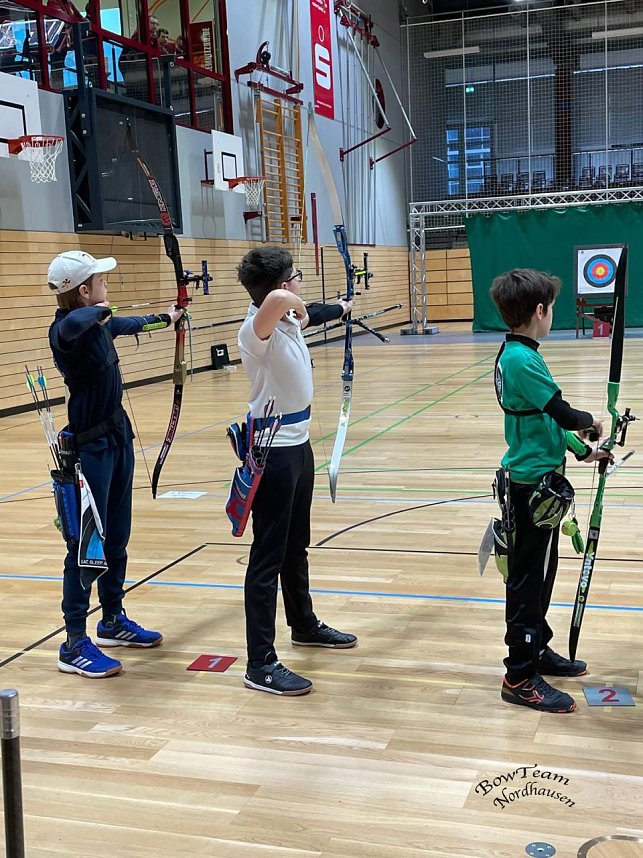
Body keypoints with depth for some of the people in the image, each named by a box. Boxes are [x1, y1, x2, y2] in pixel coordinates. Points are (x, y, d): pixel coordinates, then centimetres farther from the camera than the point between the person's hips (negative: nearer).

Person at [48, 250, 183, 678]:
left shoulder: (100, 321, 7)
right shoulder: (66, 329, -20)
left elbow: (127, 325, 31)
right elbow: (71, 326, -47)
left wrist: (165, 318, 48)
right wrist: (99, 310, -26)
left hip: (118, 435, 9)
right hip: (91, 445, -9)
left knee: (118, 536, 16)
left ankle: (113, 620, 31)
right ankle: (75, 644, 4)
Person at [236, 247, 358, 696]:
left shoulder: (288, 322, 6)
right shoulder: (258, 328, -21)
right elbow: (276, 300, -45)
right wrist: (295, 306, -22)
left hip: (298, 444, 9)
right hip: (272, 452, -9)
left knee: (296, 545, 23)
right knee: (268, 556, -4)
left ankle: (304, 624, 41)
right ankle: (261, 664, 2)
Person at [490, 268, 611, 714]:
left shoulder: (514, 355, 9)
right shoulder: (523, 361, -22)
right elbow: (562, 413, -21)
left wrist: (581, 450, 16)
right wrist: (590, 422, 0)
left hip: (533, 480, 10)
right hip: (534, 484, -10)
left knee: (538, 572, 20)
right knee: (530, 577, -2)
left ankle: (537, 649, 34)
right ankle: (521, 677, 7)